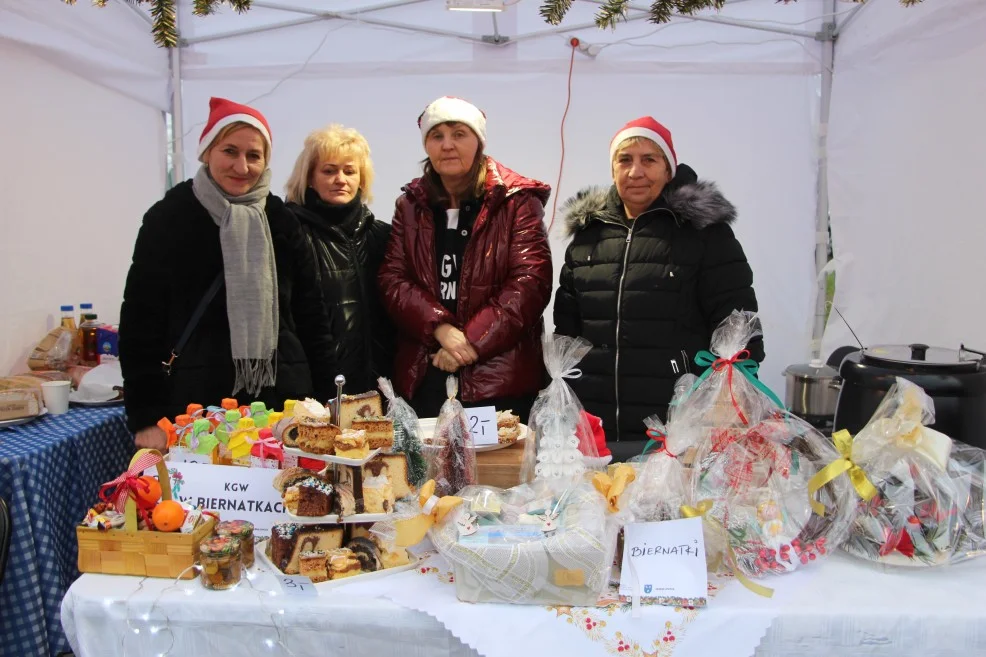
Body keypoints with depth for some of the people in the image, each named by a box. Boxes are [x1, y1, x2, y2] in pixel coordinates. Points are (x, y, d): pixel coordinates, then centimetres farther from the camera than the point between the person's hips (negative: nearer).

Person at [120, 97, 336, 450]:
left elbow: (310, 316, 10)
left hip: (283, 402, 2)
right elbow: (141, 321, 0)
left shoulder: (281, 221, 7)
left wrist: (323, 402, 5)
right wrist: (148, 416, -6)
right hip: (199, 403, -2)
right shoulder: (168, 218, 0)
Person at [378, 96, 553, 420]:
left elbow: (531, 281, -9)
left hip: (500, 378, -3)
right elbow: (392, 279, 3)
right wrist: (441, 329, -14)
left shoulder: (516, 202, 0)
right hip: (424, 375, 3)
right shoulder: (410, 205, 11)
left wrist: (472, 341, -15)